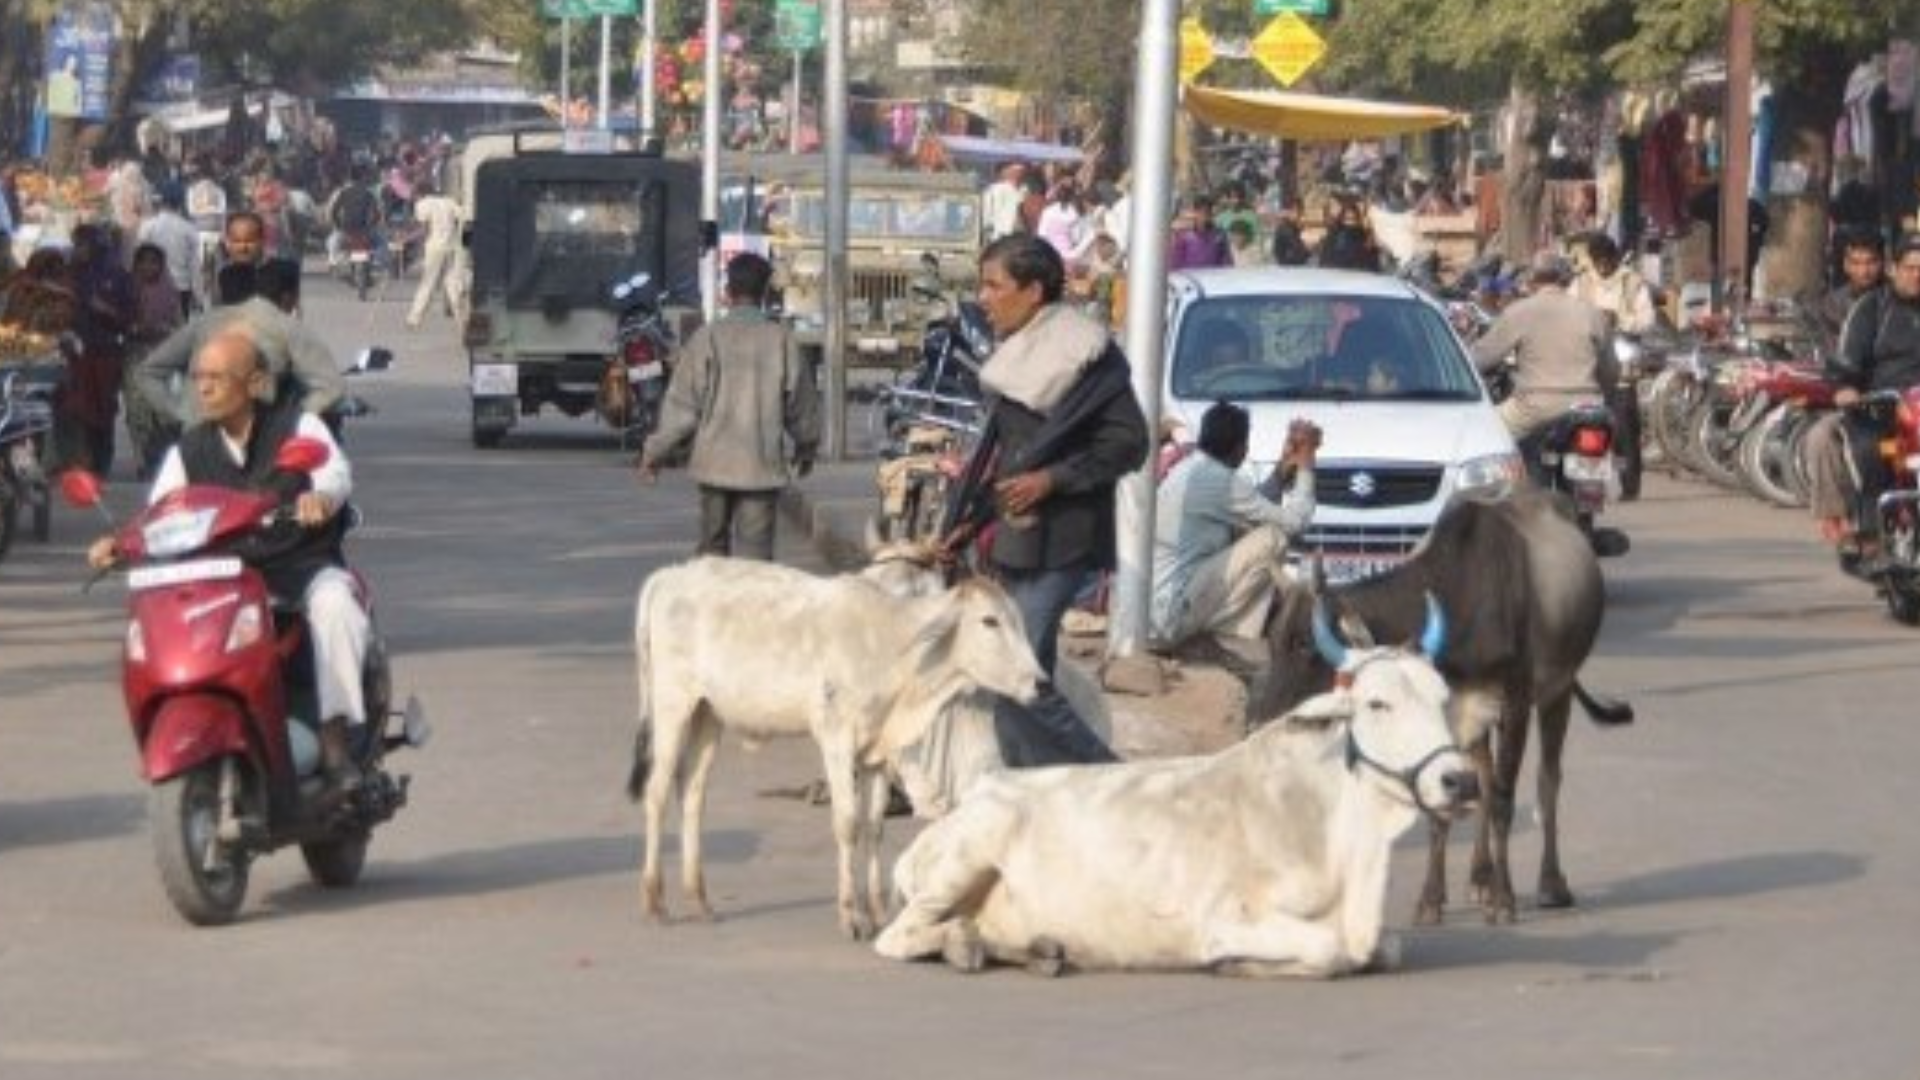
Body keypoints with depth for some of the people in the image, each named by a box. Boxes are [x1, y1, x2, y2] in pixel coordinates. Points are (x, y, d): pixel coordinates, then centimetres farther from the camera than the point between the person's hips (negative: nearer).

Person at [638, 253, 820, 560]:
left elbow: (682, 404, -3)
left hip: (715, 462, 0)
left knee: (713, 547, 15)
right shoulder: (781, 339, -1)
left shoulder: (708, 337, -4)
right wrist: (806, 447, 27)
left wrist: (655, 451, 7)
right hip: (762, 466, 0)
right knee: (755, 552, -3)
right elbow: (801, 402, 8)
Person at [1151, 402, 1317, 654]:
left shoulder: (1187, 470, 14)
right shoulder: (1220, 480, -13)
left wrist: (1283, 470, 20)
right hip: (1171, 619, -10)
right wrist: (1305, 469, 8)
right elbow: (1293, 522, -6)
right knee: (1272, 537, -8)